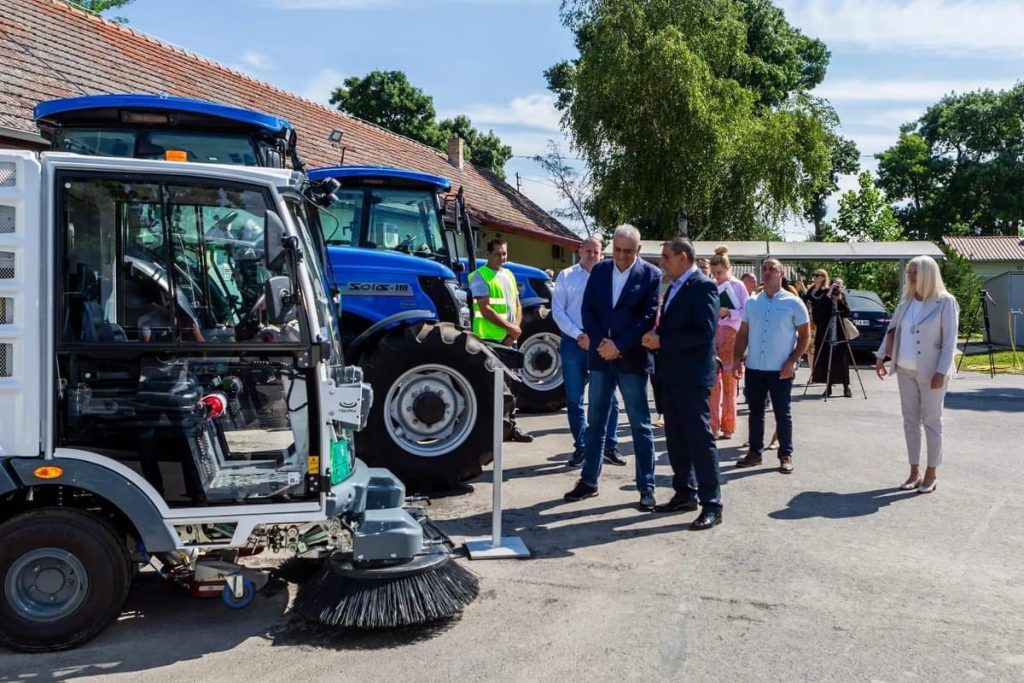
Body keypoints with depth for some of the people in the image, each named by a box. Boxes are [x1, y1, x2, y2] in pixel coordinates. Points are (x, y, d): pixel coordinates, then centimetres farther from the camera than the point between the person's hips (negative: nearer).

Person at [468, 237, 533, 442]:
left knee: (512, 383, 11)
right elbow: (485, 309, -17)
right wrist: (509, 327, -16)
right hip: (489, 339, -7)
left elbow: (517, 306, 14)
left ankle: (510, 426, 21)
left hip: (509, 339, 8)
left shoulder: (509, 275, 16)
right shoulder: (480, 276, -8)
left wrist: (516, 328, -4)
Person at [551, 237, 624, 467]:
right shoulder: (566, 276, 4)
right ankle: (580, 447, 16)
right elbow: (557, 311, -2)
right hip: (573, 342, 0)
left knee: (608, 398, 2)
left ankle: (610, 447, 11)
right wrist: (579, 335, -10)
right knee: (574, 400, 5)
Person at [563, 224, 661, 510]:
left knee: (640, 426, 2)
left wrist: (618, 346, -15)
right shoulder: (599, 271, 8)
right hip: (601, 356, 4)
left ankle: (646, 487, 9)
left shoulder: (651, 275, -4)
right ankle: (588, 481, 20)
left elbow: (649, 317, -9)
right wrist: (600, 343, -10)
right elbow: (587, 310, 4)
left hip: (632, 359, -4)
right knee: (595, 422, 10)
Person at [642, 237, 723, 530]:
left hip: (692, 375, -9)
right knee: (675, 437, 14)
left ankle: (711, 504, 1)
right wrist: (656, 337, -1)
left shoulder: (703, 286, -13)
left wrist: (662, 341, -20)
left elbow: (704, 333, -22)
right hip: (671, 374, 9)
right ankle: (685, 493, 25)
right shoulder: (675, 287, 16)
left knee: (699, 437, -5)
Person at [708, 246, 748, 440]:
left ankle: (727, 427, 13)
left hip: (731, 336, -3)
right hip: (712, 337, 3)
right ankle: (713, 425, 6)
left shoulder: (737, 286, -2)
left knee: (729, 384, 5)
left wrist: (728, 313, -17)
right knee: (713, 383, 0)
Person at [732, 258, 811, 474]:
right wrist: (738, 360, 1)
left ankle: (786, 455, 12)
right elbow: (743, 334, 11)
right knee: (755, 412, 10)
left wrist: (792, 362, -12)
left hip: (781, 369, -4)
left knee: (782, 413, 3)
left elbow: (805, 335, -3)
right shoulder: (751, 302, 8)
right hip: (754, 368, 4)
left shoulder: (793, 303, -4)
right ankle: (755, 452, 19)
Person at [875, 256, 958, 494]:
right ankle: (915, 472, 19)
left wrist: (942, 372, -17)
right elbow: (892, 329, 17)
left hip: (930, 372, -6)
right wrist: (881, 356, 11)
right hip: (905, 371, 6)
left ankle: (931, 473, 14)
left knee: (931, 421, 3)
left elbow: (949, 340, -12)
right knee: (910, 421, 9)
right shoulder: (906, 301, 8)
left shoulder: (945, 302, -9)